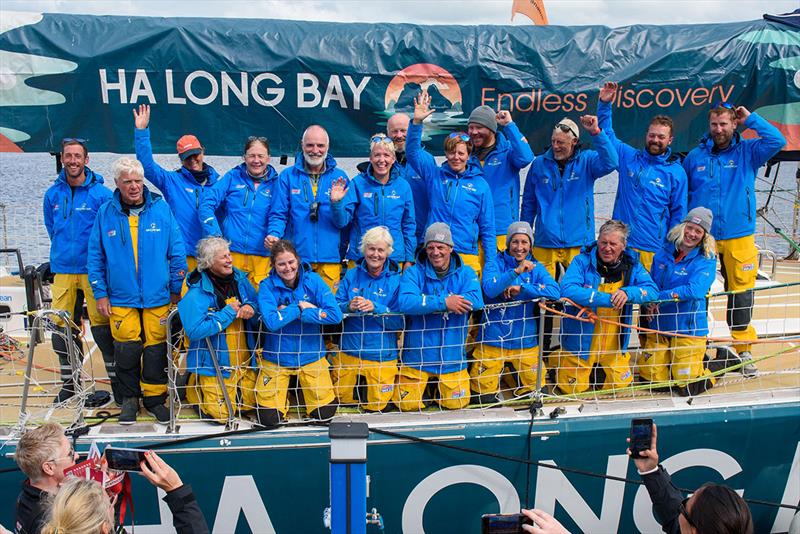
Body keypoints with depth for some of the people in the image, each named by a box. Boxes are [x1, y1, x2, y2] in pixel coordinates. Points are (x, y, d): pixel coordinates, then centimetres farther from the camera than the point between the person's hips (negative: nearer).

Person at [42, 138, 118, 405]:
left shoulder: (101, 194, -6)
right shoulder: (52, 194, 7)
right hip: (62, 271, 4)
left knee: (101, 326, -4)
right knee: (60, 328, 6)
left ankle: (116, 381, 9)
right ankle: (69, 382, 21)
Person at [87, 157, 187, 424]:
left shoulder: (161, 208, -3)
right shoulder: (105, 213, 0)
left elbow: (177, 251, 1)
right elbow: (95, 257, 5)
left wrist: (175, 289, 2)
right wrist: (100, 294, 2)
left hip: (158, 297, 0)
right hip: (121, 298, 1)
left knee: (156, 350, 5)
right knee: (126, 351, 4)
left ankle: (155, 398, 23)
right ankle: (129, 399, 25)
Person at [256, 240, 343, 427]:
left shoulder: (313, 280, -9)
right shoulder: (267, 286, -11)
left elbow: (335, 315, -21)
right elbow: (271, 322, -26)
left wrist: (287, 312, -20)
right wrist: (300, 307, -18)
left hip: (310, 356, 1)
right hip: (276, 357, -1)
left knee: (325, 412, 0)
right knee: (268, 418, -4)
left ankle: (304, 384, 29)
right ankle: (282, 391, 28)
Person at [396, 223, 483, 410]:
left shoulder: (465, 273, -2)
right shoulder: (413, 273, -6)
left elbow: (476, 300, -21)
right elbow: (405, 303, -24)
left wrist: (427, 302, -23)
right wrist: (444, 302, -31)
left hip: (452, 357, 1)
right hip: (417, 356, -1)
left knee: (456, 403, 2)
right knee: (407, 404, 0)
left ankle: (441, 383, 34)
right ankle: (423, 382, 32)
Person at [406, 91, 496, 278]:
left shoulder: (480, 185, 6)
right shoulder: (435, 175, 8)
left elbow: (487, 229, 7)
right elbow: (413, 151, -1)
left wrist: (490, 266, 2)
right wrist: (417, 122, -16)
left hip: (467, 257, 0)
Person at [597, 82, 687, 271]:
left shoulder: (676, 172, 4)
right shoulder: (628, 157, 8)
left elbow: (678, 213, 6)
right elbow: (607, 135, 15)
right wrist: (605, 104, 2)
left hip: (654, 249, -1)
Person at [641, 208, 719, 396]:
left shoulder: (706, 260, -9)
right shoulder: (664, 253, 4)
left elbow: (695, 290, -24)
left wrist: (659, 298, -22)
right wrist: (649, 304, -12)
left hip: (688, 329, -4)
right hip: (659, 326, 4)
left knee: (688, 386, -3)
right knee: (649, 377, 6)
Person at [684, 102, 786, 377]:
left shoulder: (747, 151, 5)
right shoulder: (694, 156, 7)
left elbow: (777, 141, -13)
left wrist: (750, 119, -5)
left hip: (738, 235, 0)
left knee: (741, 292, 3)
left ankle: (743, 349, 15)